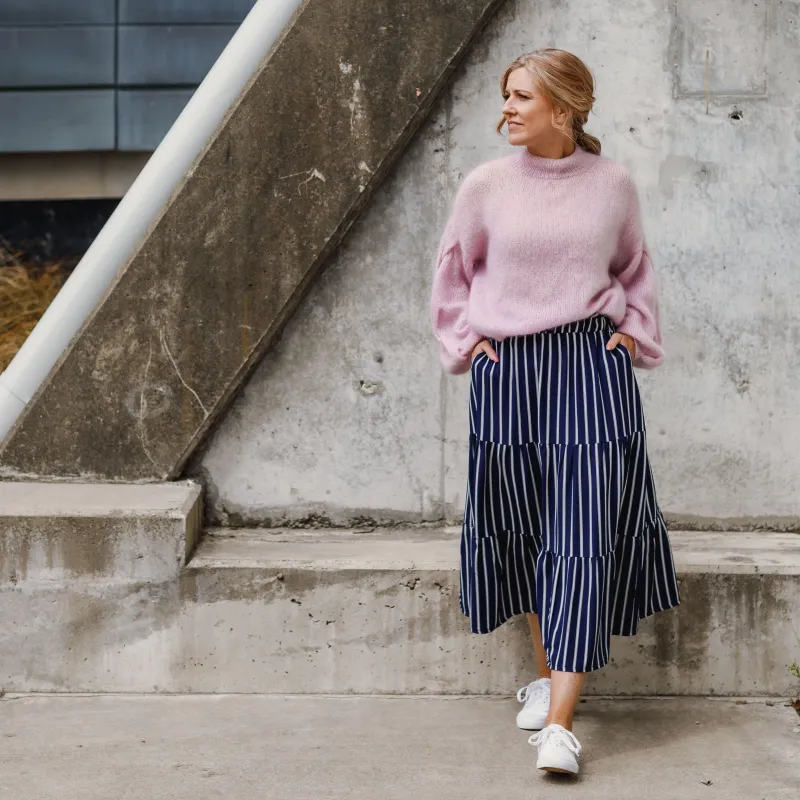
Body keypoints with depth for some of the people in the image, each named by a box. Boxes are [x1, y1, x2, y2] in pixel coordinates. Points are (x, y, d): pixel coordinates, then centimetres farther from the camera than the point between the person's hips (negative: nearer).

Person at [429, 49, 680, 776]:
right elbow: (454, 268, 16)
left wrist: (634, 332, 8)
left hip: (592, 369, -1)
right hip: (508, 374, 2)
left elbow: (635, 268, 18)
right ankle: (547, 672, 31)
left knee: (583, 538, -8)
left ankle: (559, 722, -9)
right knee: (525, 532, 10)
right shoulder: (487, 185, 1)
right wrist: (464, 339, 7)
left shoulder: (612, 184, 2)